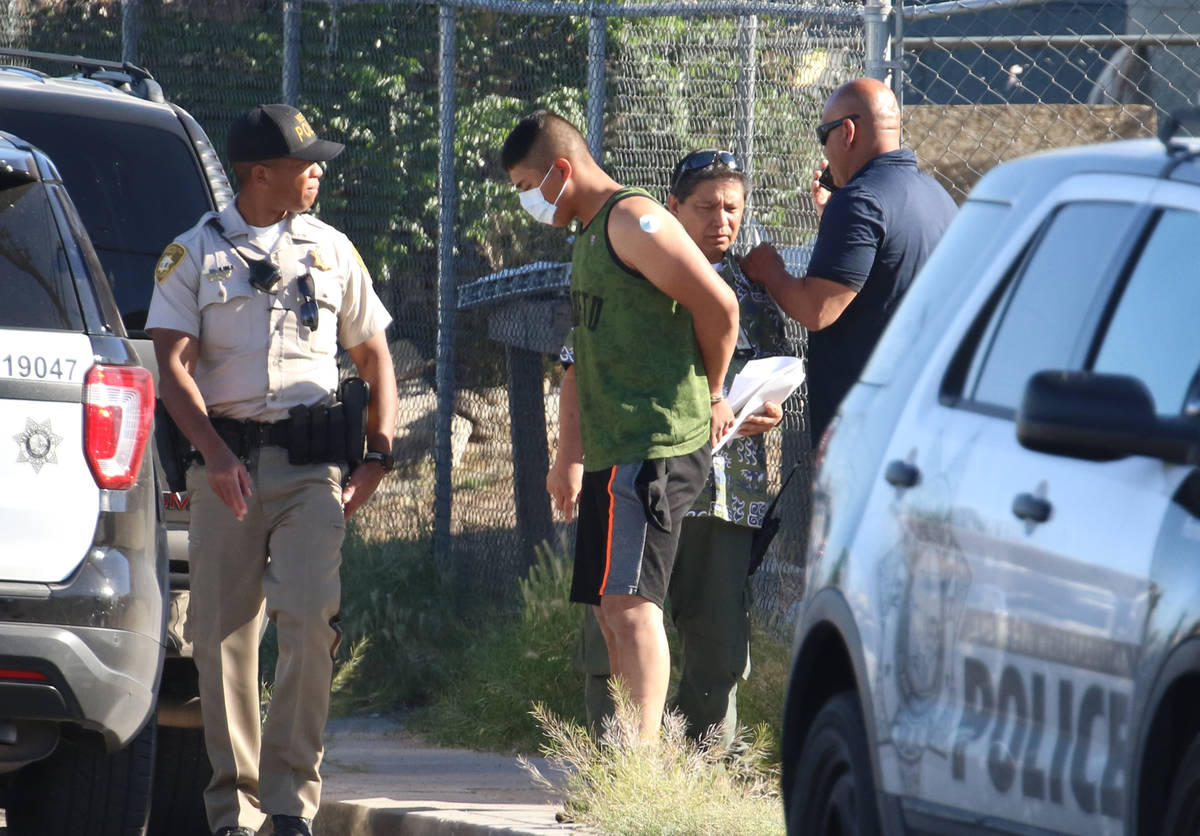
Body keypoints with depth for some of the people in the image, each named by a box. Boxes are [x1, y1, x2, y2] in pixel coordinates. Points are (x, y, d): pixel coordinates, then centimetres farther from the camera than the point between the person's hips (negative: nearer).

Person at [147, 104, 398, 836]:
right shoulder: (195, 253, 5)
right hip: (227, 462, -1)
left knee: (310, 621, -14)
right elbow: (173, 363, -3)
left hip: (311, 467, 1)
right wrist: (215, 453, -17)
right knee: (223, 636, 0)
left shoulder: (332, 251, 13)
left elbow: (375, 356, 20)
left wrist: (380, 453, 7)